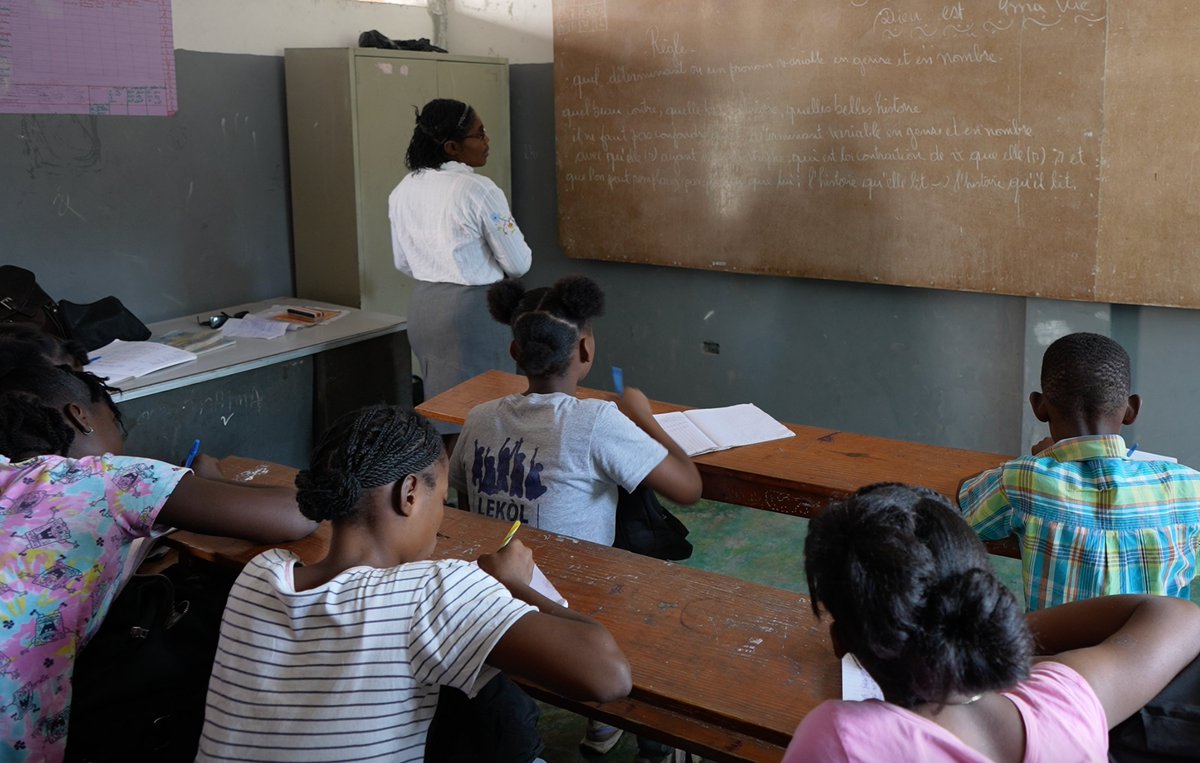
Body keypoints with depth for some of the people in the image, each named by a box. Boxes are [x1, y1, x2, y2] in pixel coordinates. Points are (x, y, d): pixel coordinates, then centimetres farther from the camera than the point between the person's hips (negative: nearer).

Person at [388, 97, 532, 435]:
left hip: (422, 306, 7)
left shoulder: (403, 191, 5)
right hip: (471, 309, -7)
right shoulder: (478, 189, -16)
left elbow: (403, 263, 14)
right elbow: (519, 263, -10)